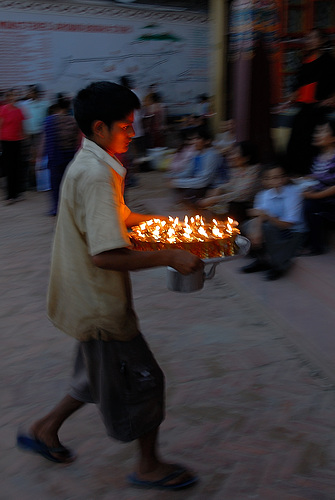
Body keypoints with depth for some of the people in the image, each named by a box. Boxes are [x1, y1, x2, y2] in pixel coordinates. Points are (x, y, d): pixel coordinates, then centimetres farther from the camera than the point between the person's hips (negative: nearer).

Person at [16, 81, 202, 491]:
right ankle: (148, 467, 24)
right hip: (99, 303, -10)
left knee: (104, 376, 24)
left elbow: (117, 217, 24)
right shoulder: (96, 174, -25)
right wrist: (169, 257, -26)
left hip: (91, 298, 10)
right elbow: (106, 255, -31)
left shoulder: (89, 165, 8)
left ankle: (44, 429, 37)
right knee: (142, 377, 5)